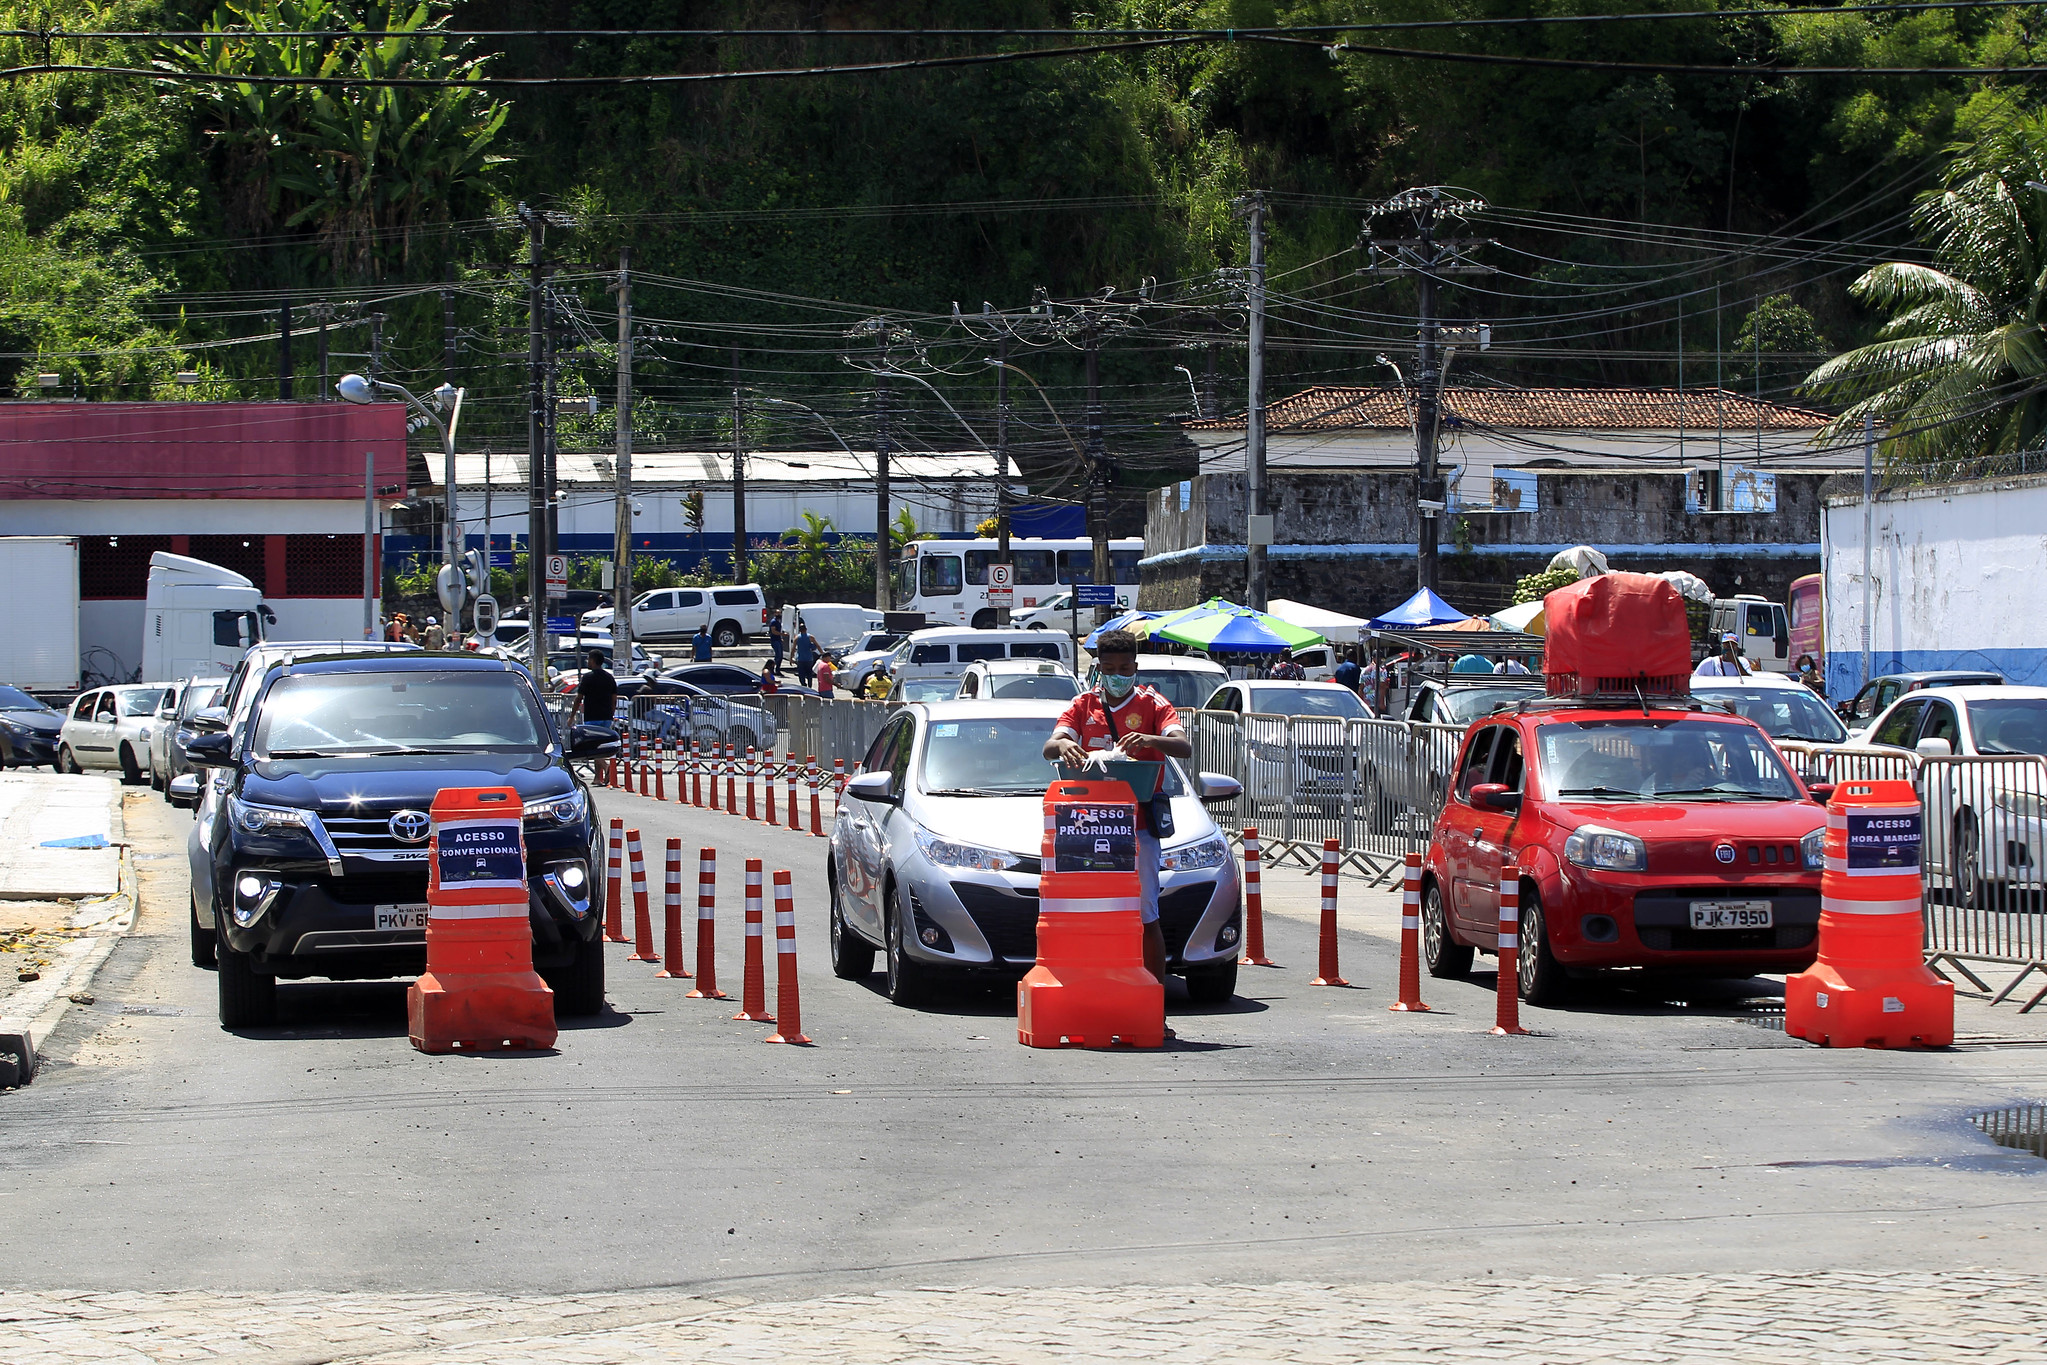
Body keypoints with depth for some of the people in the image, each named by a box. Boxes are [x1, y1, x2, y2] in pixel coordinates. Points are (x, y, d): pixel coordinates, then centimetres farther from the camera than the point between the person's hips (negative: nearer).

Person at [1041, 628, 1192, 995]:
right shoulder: (1083, 706, 12)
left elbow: (1184, 748, -12)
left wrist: (1149, 740, -33)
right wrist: (1062, 745, -28)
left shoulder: (1153, 705, 4)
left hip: (1138, 826, -3)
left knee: (1145, 916, -5)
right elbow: (1048, 748, -2)